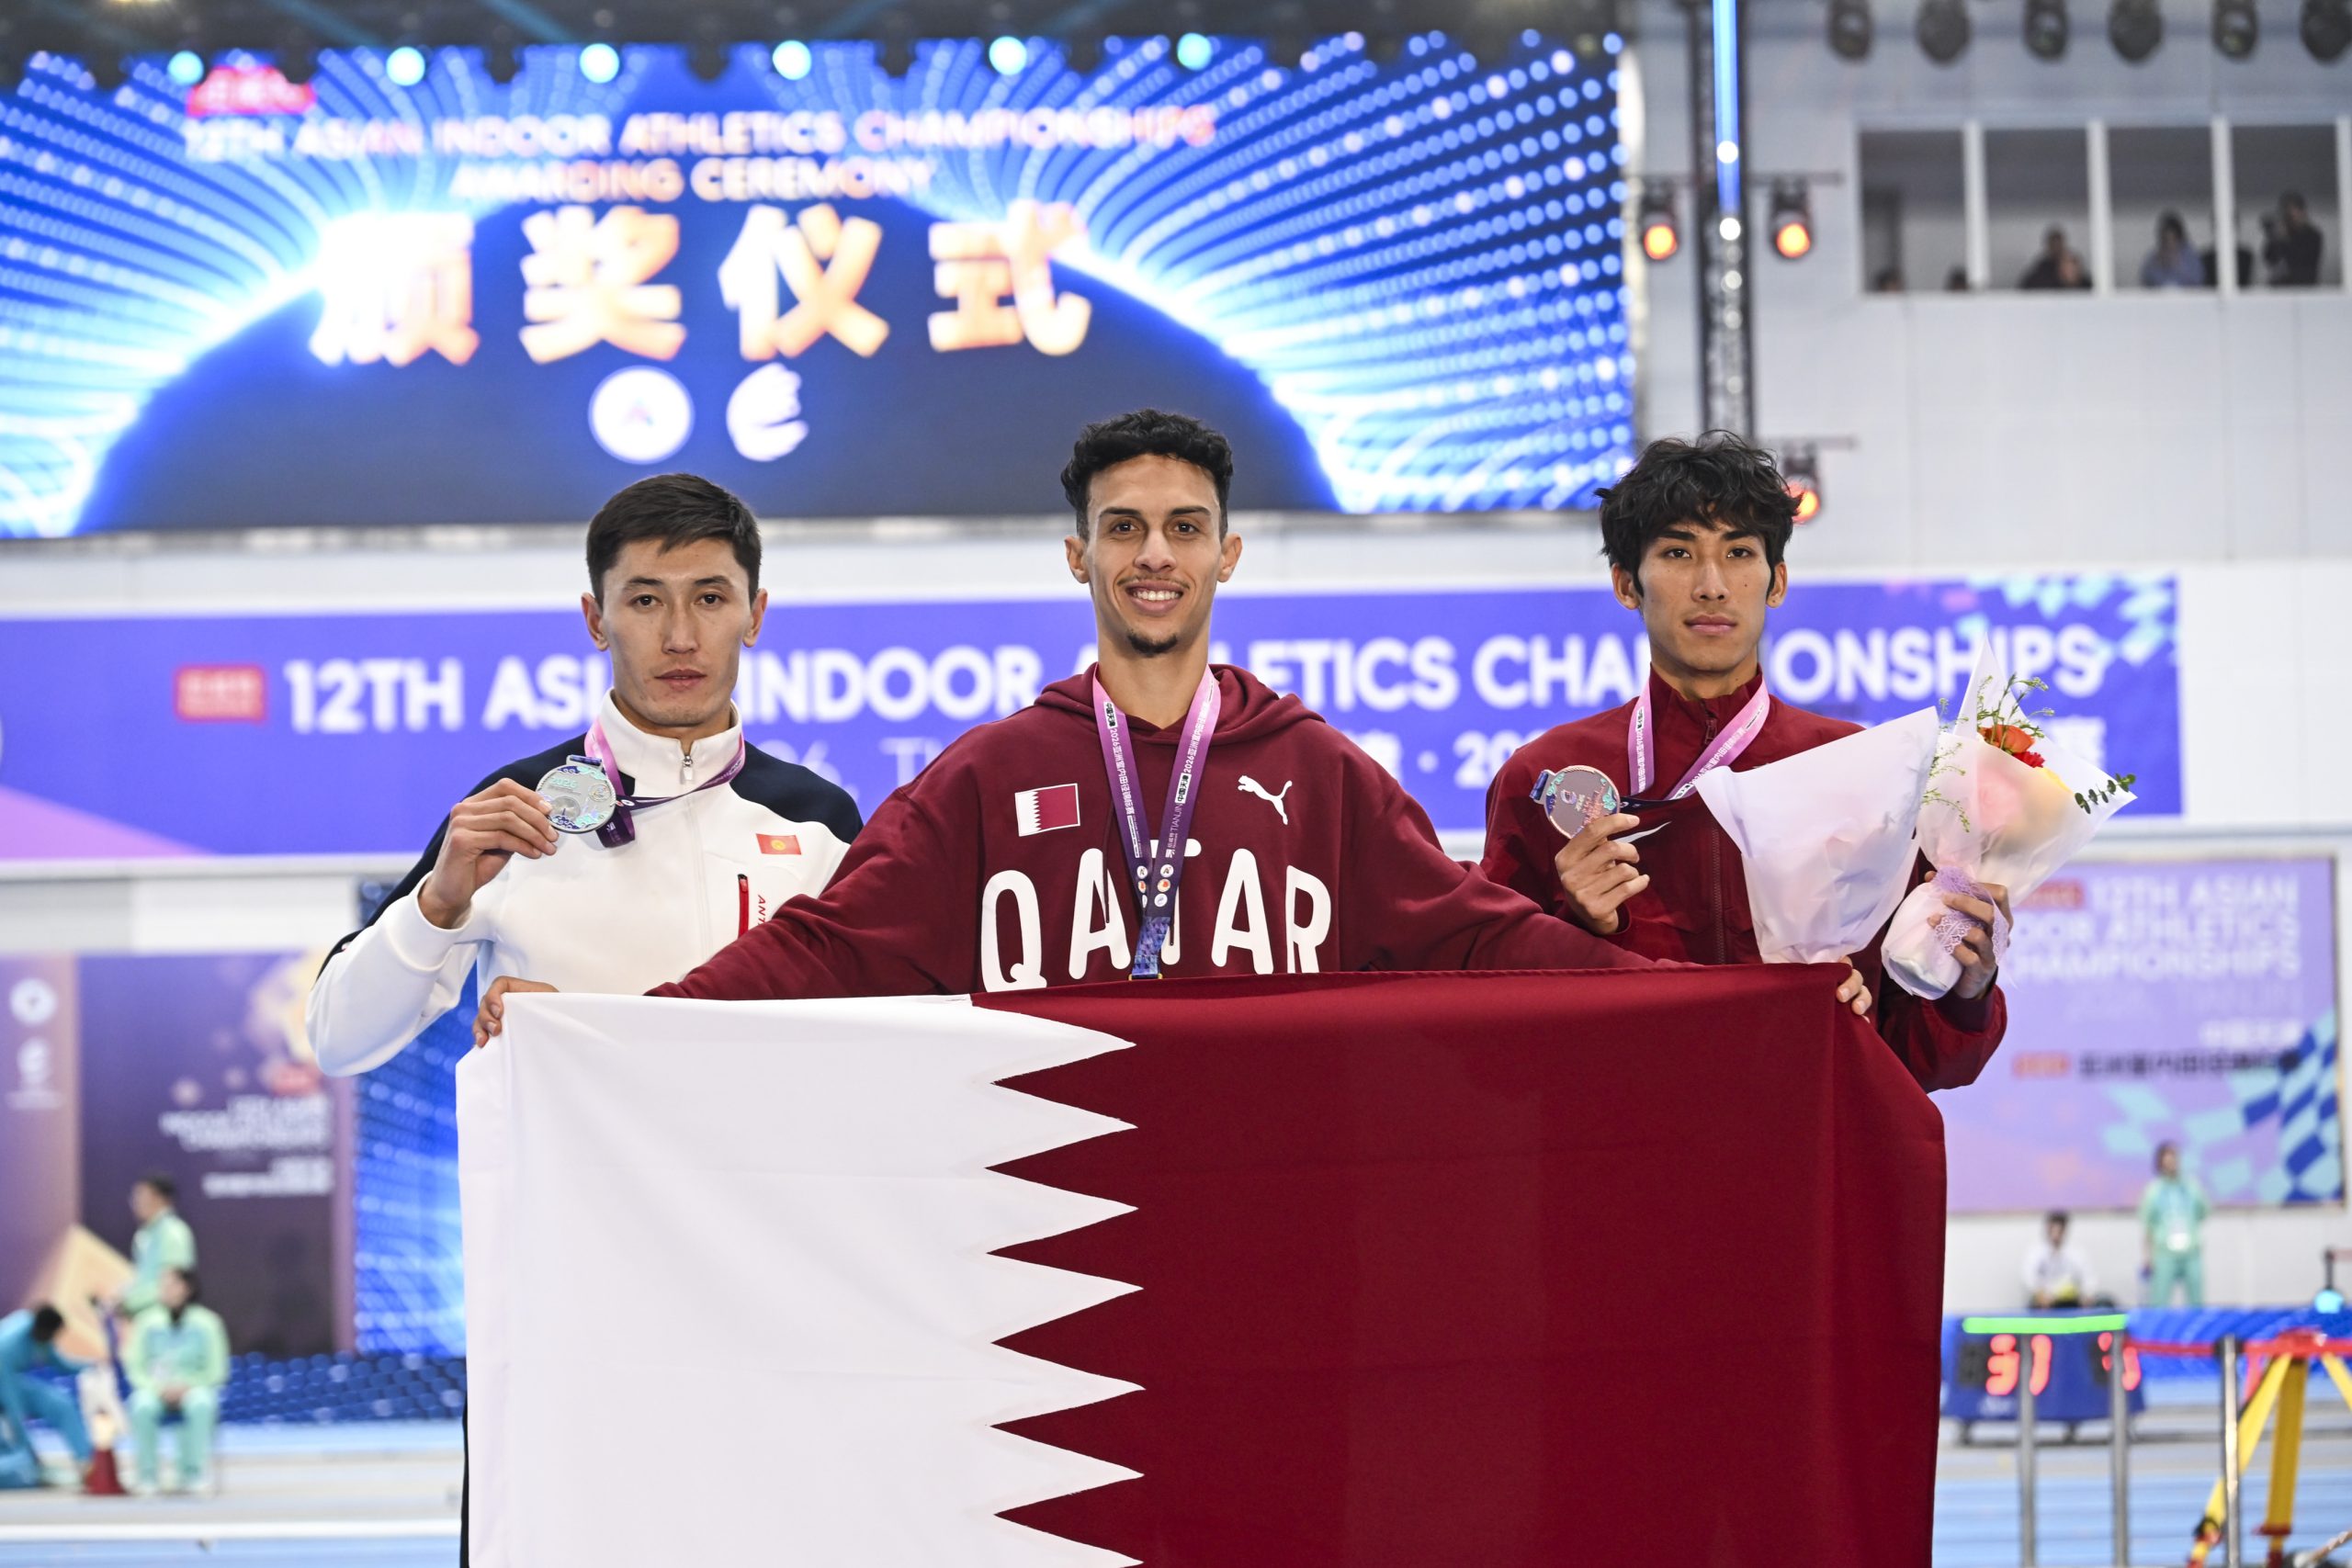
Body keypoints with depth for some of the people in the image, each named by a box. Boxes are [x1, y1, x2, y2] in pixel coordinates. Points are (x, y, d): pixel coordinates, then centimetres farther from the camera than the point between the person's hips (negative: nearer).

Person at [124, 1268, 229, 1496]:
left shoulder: (206, 1322, -3)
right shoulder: (148, 1321, -1)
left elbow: (216, 1372, 0)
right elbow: (135, 1368, 3)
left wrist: (186, 1386, -15)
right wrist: (157, 1387, -15)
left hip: (192, 1388, 0)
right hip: (155, 1389, 0)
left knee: (201, 1405, -37)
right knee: (143, 1407, -36)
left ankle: (194, 1474, -28)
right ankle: (145, 1474, -26)